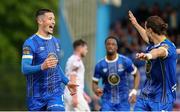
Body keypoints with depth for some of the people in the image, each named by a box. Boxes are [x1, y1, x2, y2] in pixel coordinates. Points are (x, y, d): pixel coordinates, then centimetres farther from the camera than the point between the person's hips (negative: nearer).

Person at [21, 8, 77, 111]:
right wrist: (42, 67, -35)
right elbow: (25, 69, -19)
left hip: (56, 92, 4)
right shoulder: (30, 43, -9)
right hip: (37, 95, -4)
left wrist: (67, 82, 18)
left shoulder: (56, 42, 13)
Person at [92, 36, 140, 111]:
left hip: (123, 100, 0)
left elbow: (136, 74, 5)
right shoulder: (100, 65, -5)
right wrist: (96, 90, -19)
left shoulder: (125, 61, -8)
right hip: (107, 101, 0)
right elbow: (94, 82, 5)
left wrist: (134, 91, -7)